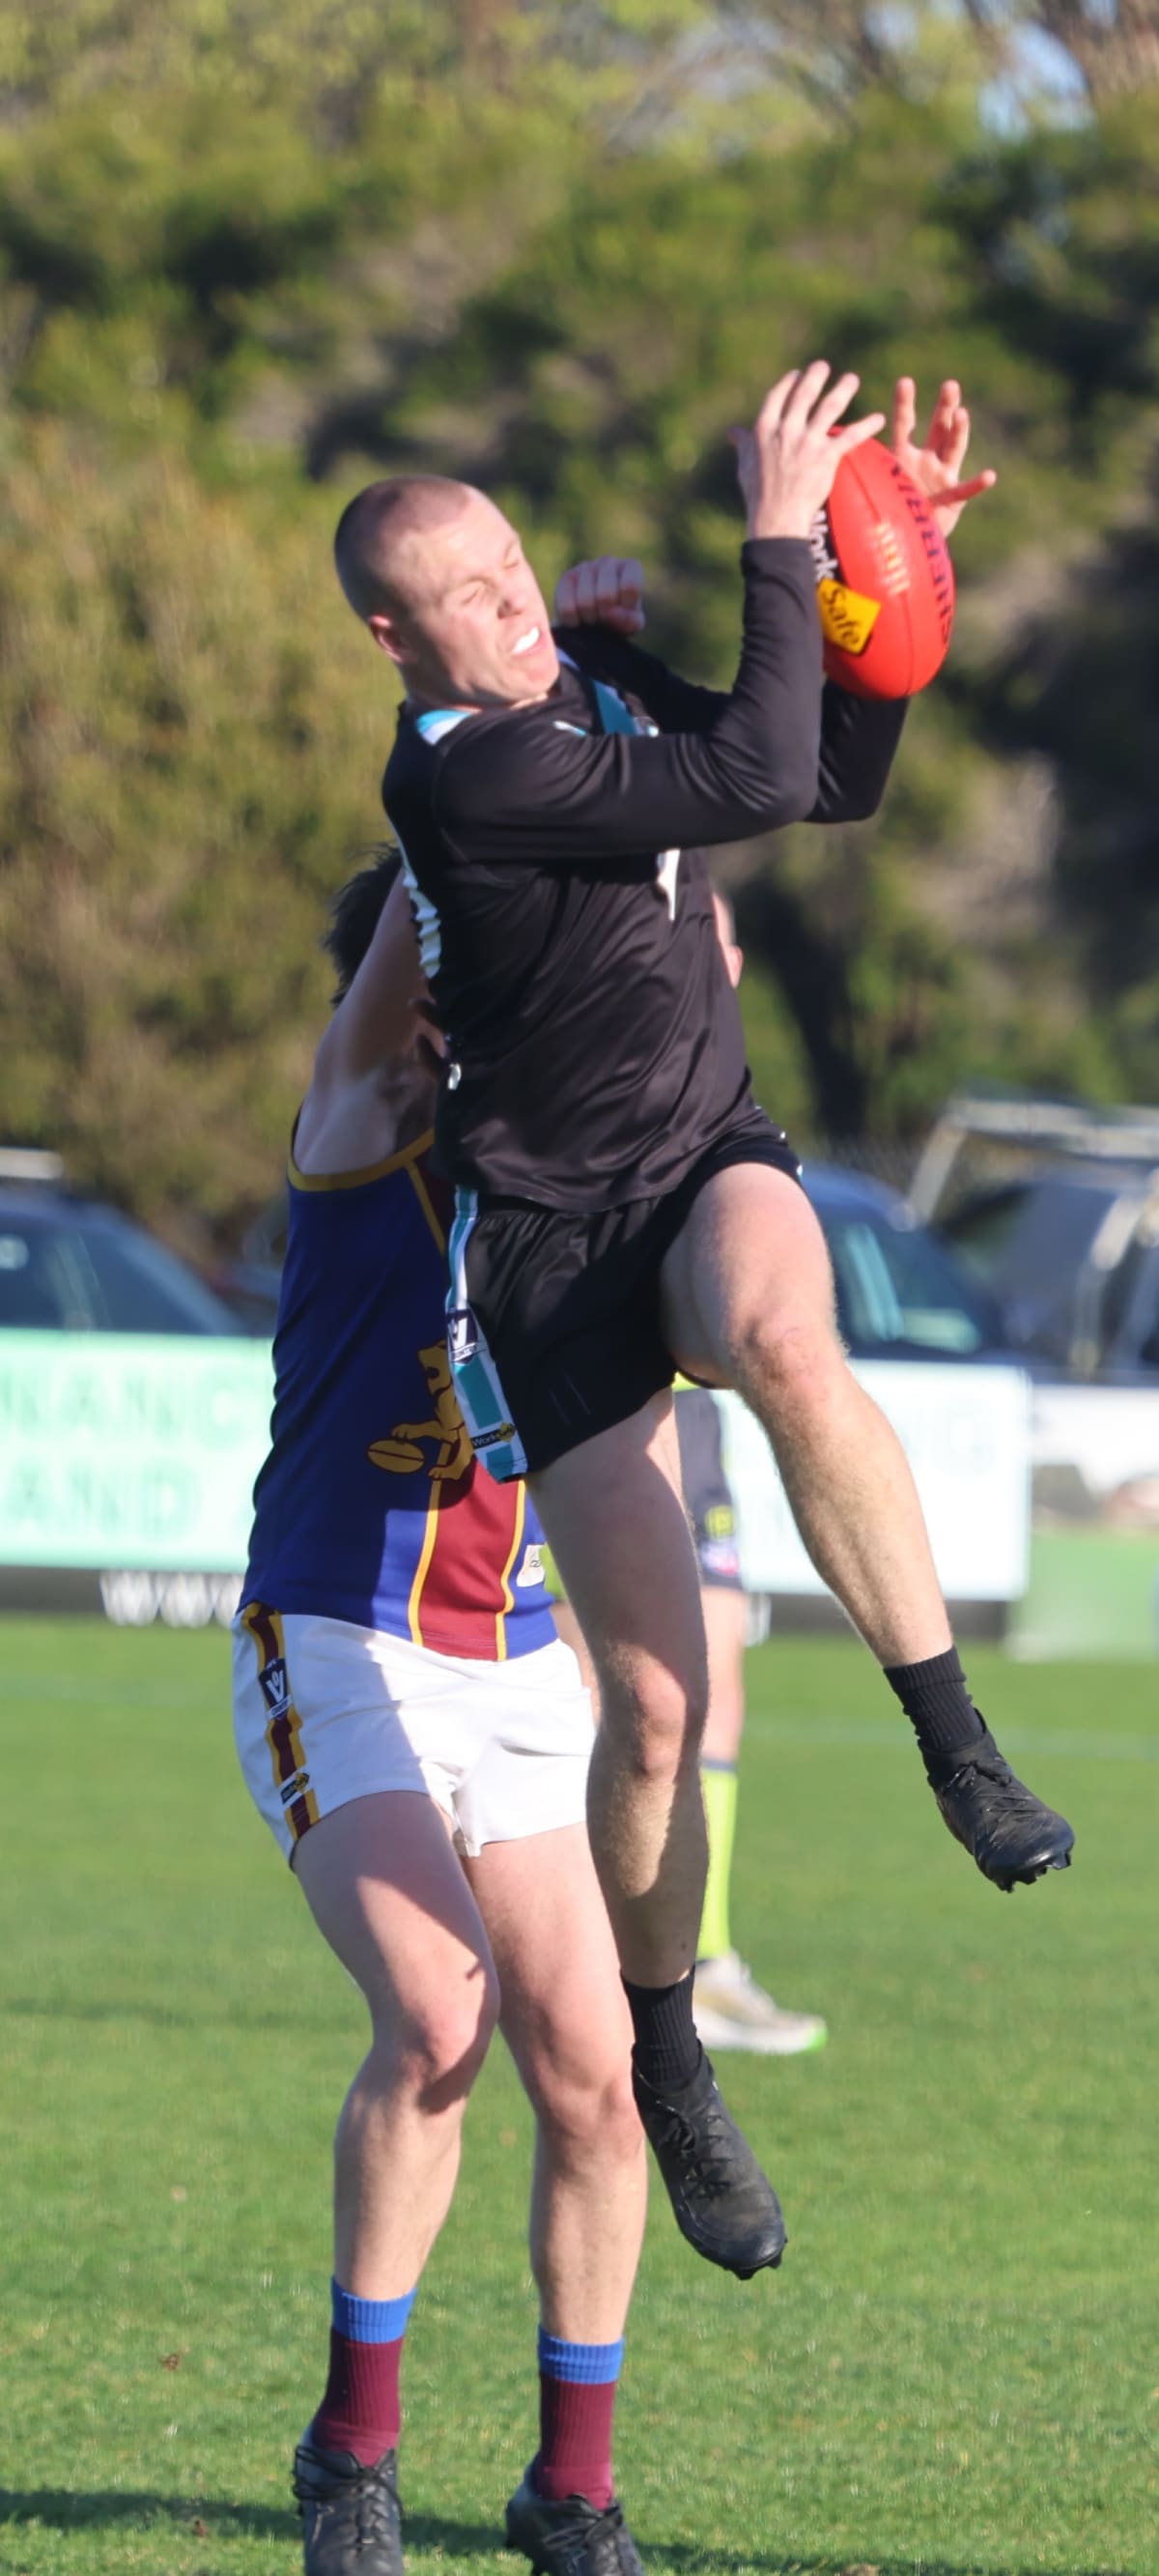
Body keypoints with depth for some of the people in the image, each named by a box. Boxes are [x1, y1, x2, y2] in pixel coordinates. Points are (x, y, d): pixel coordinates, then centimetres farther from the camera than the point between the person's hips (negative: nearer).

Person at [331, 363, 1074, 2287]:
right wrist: (779, 545, -21)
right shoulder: (462, 774, -22)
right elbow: (761, 780, -27)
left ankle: (962, 1755, -27)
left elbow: (838, 780, 13)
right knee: (655, 1701, -5)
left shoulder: (592, 674, 4)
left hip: (709, 1162, 4)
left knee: (784, 1341, -36)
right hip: (549, 1241, -4)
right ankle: (668, 2076, 17)